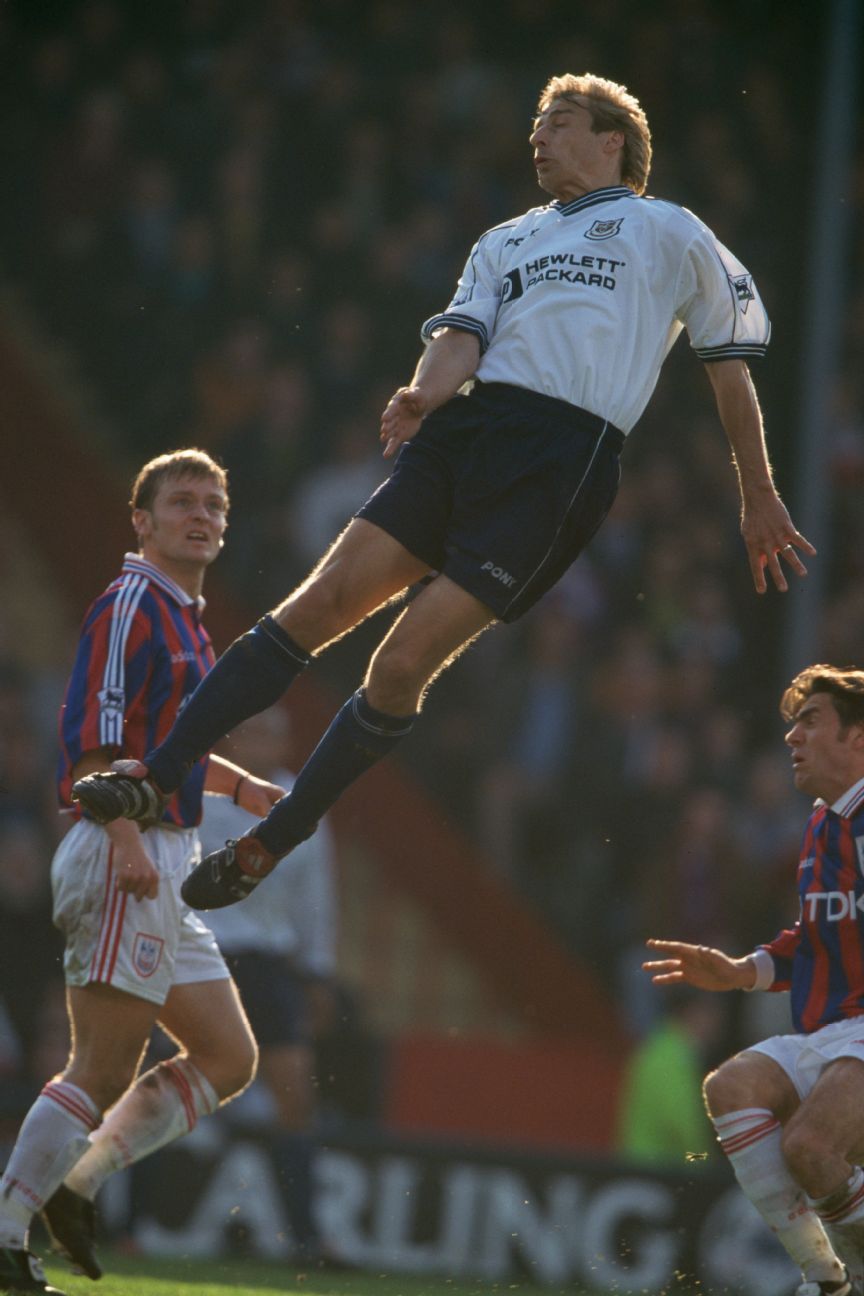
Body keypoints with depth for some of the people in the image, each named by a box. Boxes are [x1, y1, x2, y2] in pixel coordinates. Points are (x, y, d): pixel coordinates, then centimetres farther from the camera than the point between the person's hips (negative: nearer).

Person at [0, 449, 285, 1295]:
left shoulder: (184, 618, 20)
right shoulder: (131, 605, -9)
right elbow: (94, 732, -19)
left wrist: (241, 787, 23)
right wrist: (127, 838, -27)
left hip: (163, 869, 10)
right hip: (126, 857, -10)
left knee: (227, 1056, 10)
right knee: (104, 1072, -10)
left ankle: (76, 1187, 12)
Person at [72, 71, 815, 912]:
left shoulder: (671, 234, 14)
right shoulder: (507, 241, 28)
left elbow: (730, 367, 17)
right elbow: (463, 332, 13)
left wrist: (759, 500, 16)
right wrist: (425, 393, -11)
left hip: (565, 458, -5)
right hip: (466, 427, 5)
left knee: (401, 667, -13)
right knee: (322, 600, -12)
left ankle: (264, 850, -6)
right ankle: (155, 777, -14)